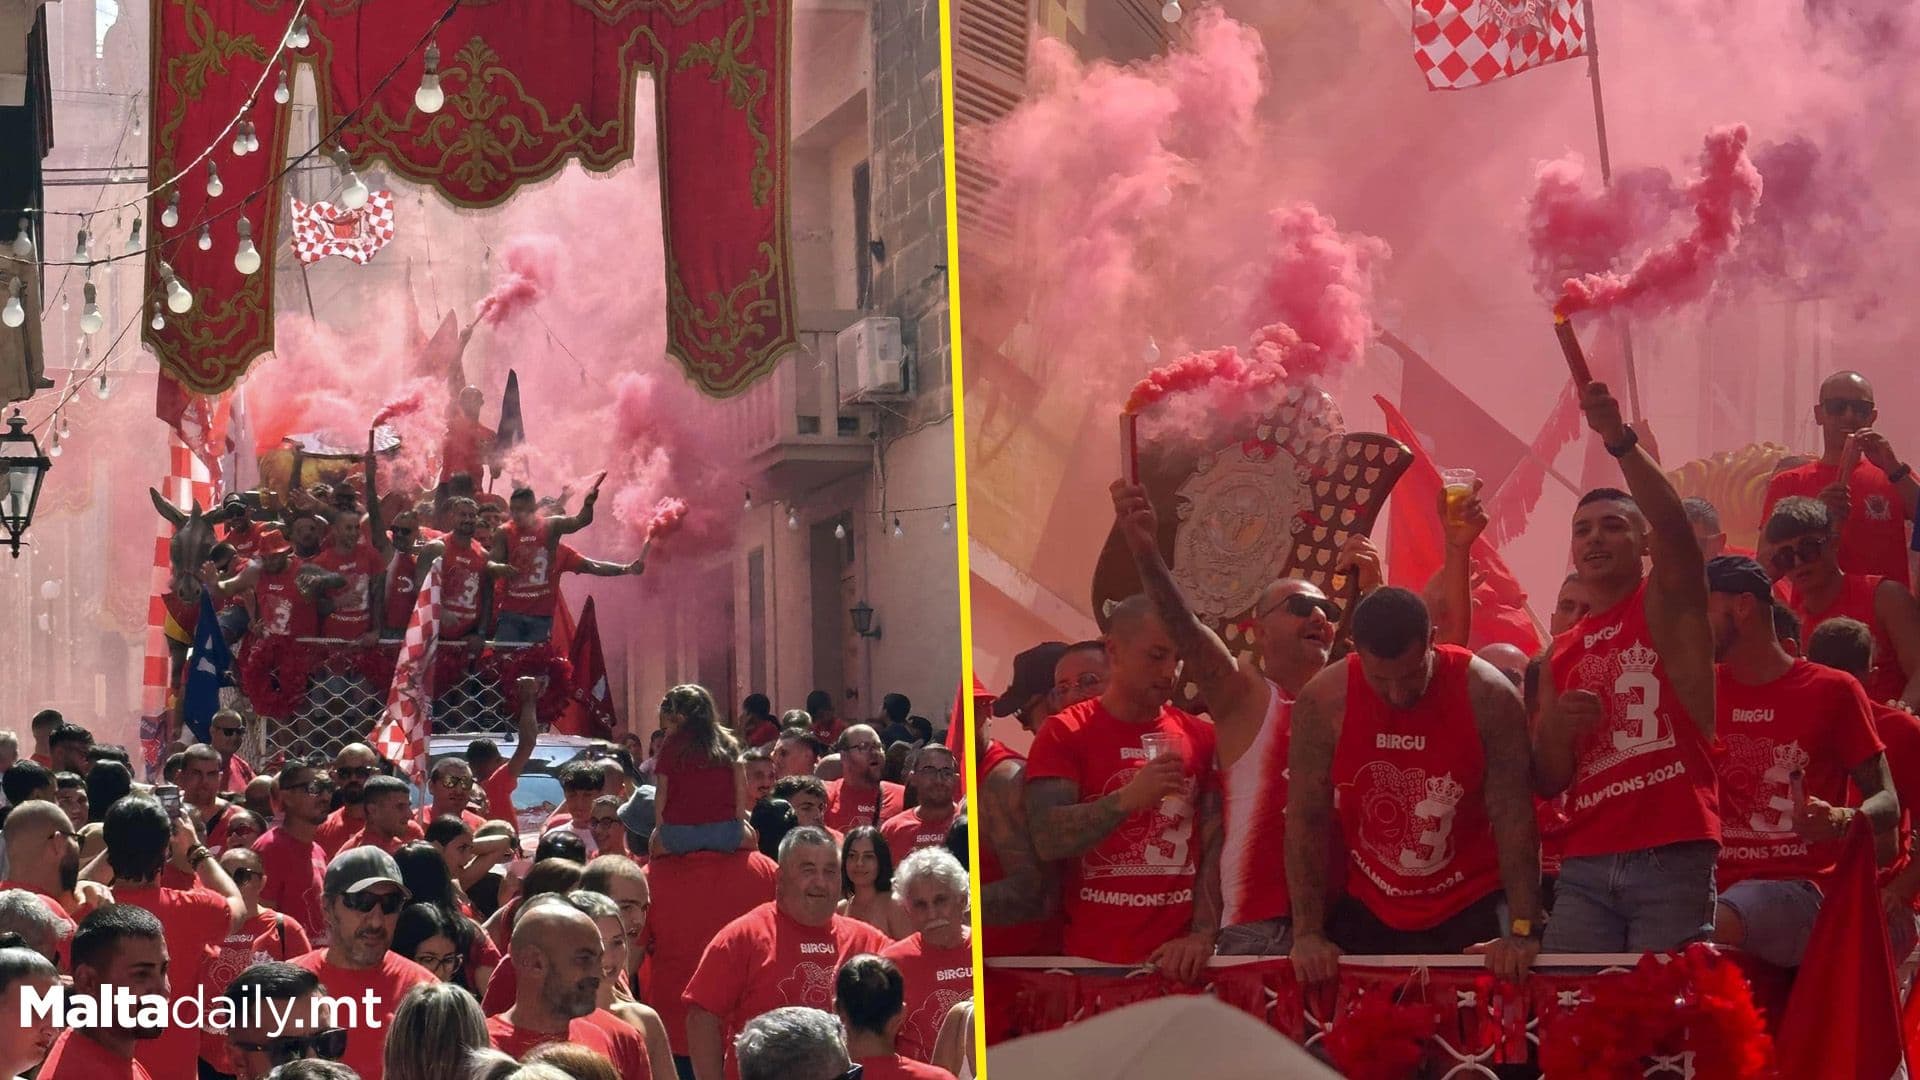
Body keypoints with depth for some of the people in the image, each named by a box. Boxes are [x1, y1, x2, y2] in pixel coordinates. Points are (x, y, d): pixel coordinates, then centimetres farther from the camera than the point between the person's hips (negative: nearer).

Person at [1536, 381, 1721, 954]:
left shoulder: (1665, 606, 7)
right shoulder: (1561, 654, 19)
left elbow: (1676, 530, -16)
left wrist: (1621, 441, -28)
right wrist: (1556, 729, -4)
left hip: (1672, 860, -4)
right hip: (1585, 868, 4)